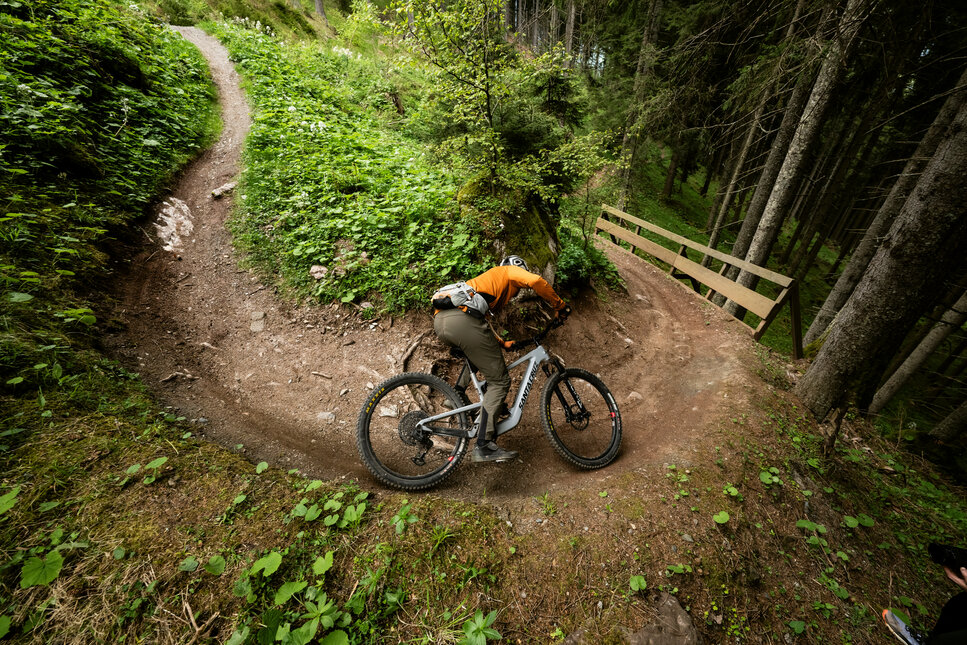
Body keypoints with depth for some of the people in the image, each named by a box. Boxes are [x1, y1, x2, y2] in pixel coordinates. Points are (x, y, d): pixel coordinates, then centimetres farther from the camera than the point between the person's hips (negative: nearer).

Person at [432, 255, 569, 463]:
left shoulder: (485, 279, 40)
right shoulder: (510, 270, 21)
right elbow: (535, 280, -1)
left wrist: (502, 344, 38)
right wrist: (559, 305, 11)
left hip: (440, 321, 9)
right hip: (462, 319, -8)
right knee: (499, 381, 2)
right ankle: (483, 446, 2)